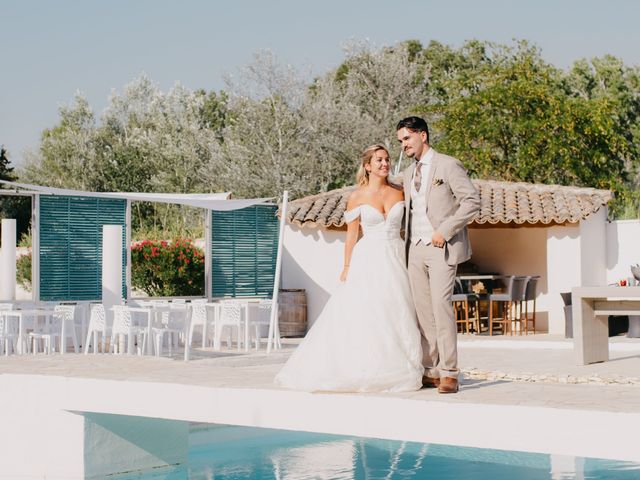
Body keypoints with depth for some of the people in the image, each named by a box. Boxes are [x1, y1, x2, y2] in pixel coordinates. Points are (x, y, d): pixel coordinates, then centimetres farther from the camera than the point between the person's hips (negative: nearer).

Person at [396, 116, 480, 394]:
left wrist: (444, 230, -15)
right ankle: (430, 371, 8)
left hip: (441, 247, -7)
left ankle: (449, 373, -12)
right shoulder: (408, 174, 19)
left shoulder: (448, 165, -4)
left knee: (440, 306, -15)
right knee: (422, 309, 4)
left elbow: (472, 201, -10)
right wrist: (406, 241, 11)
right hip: (416, 248, 7)